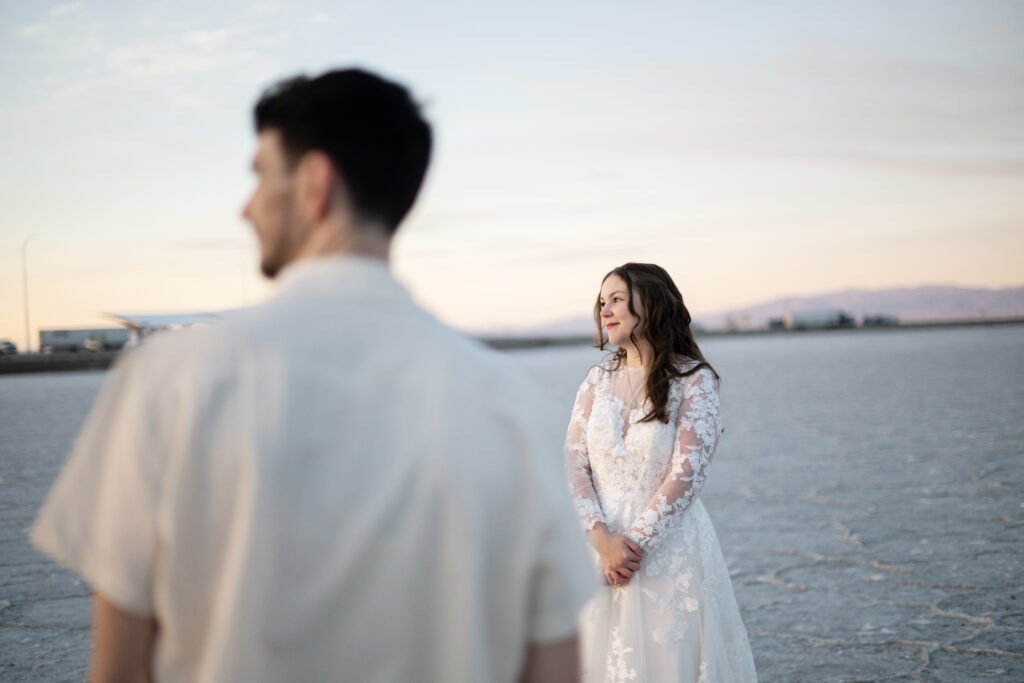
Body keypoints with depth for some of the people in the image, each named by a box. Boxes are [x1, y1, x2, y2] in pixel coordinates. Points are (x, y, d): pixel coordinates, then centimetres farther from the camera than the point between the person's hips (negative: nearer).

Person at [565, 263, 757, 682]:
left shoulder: (694, 380, -7)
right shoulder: (598, 379, 6)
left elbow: (686, 475, -13)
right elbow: (573, 464, -1)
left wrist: (635, 543, -15)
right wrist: (602, 538, -13)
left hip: (669, 548, -4)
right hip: (601, 546, 4)